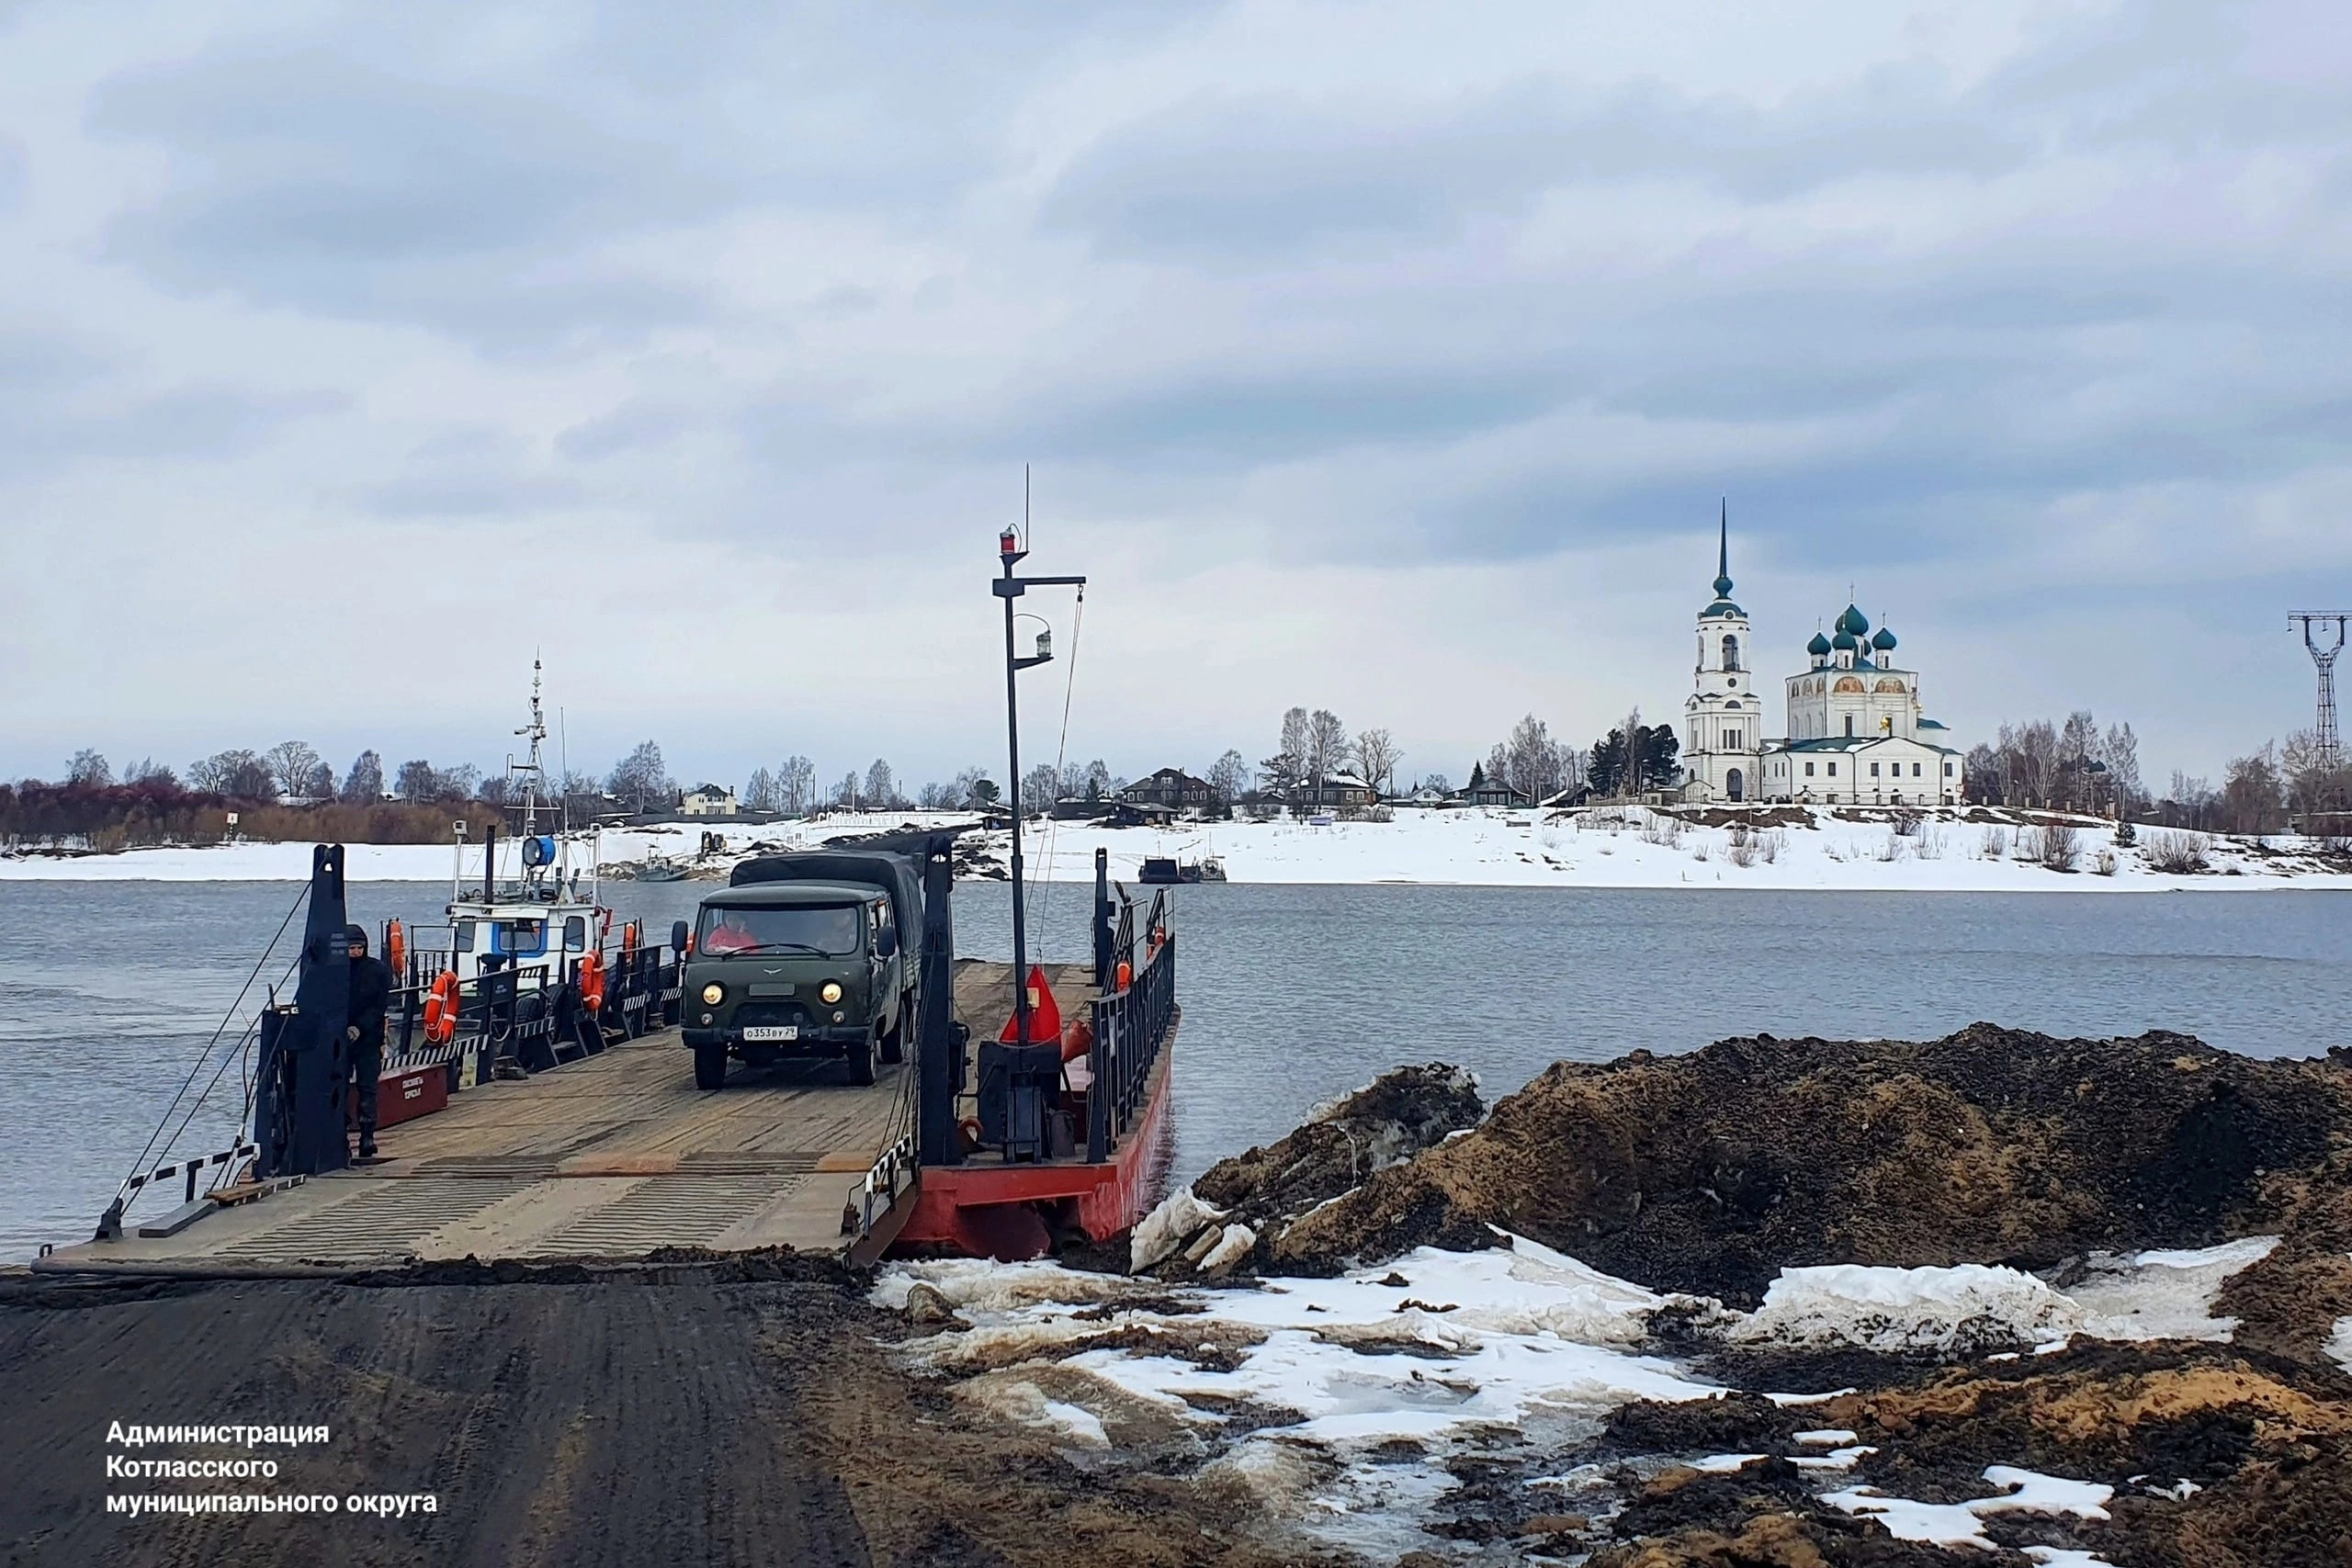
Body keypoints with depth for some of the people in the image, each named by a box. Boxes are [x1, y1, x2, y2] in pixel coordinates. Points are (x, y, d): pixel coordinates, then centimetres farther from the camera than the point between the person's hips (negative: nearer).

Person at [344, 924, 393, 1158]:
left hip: (368, 1039, 0)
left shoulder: (378, 970, 1)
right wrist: (344, 1029, -12)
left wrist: (360, 1028, -13)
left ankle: (367, 1136, 0)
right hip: (340, 1039, 0)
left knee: (367, 1088, 0)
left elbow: (379, 1006, -2)